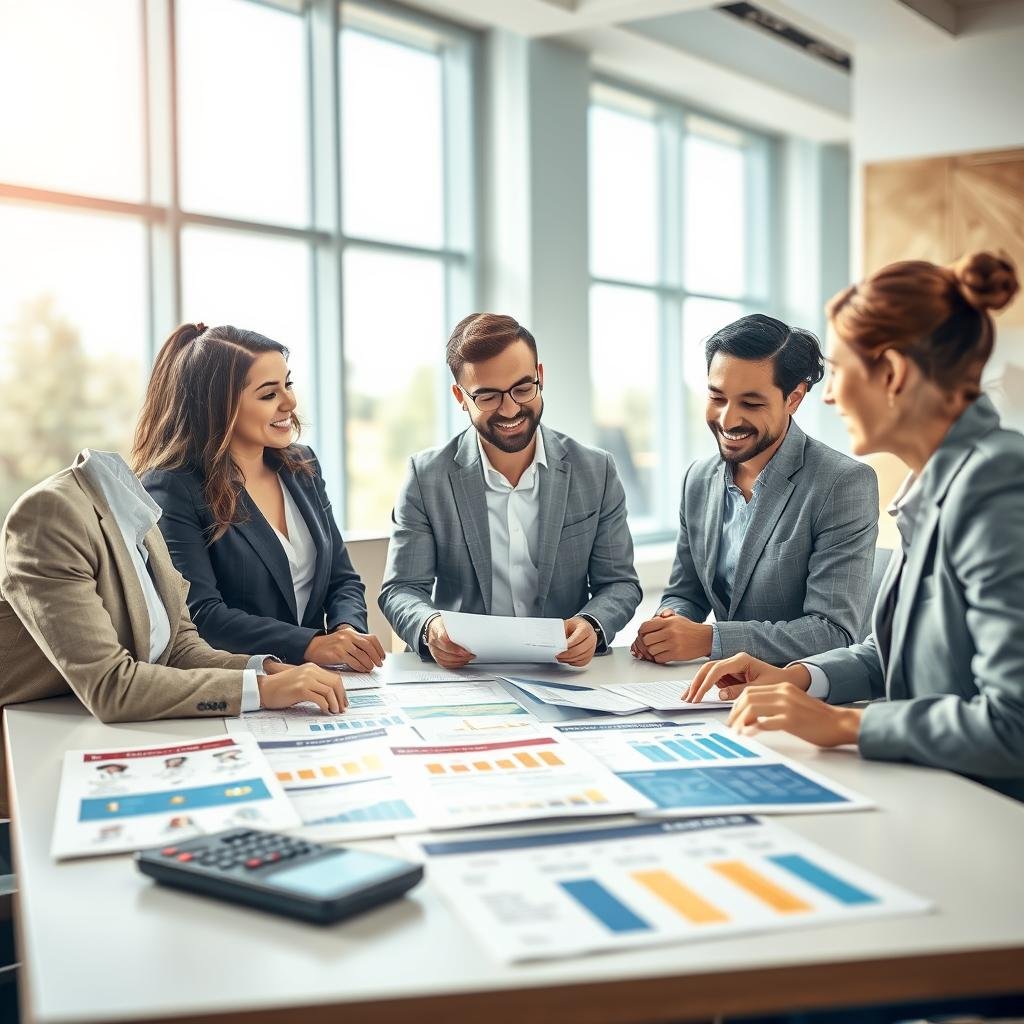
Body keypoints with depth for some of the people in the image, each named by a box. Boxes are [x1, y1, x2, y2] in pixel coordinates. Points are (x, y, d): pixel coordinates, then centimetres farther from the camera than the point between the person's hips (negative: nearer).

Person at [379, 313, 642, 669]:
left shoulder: (596, 472, 2)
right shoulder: (427, 477, -1)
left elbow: (620, 583, 6)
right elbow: (402, 589, 0)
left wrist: (592, 626, -17)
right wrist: (430, 627, -24)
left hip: (564, 672, 2)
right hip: (463, 673, -1)